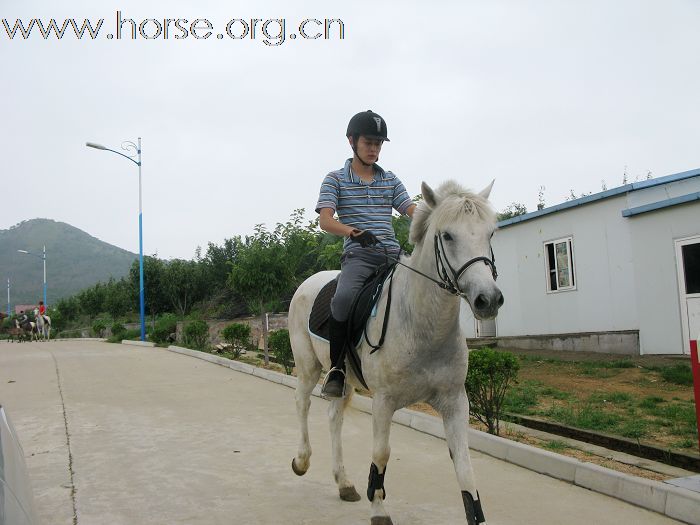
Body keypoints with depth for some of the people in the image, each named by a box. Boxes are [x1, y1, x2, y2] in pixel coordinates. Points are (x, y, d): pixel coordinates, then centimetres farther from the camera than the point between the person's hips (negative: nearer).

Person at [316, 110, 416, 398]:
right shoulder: (336, 179, 7)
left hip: (392, 254, 4)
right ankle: (337, 368, -16)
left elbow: (413, 211, 10)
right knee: (344, 297, -34)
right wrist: (354, 232, -26)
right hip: (358, 255, -4)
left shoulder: (390, 180, 19)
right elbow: (326, 220, -6)